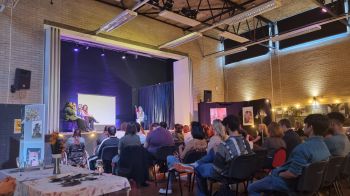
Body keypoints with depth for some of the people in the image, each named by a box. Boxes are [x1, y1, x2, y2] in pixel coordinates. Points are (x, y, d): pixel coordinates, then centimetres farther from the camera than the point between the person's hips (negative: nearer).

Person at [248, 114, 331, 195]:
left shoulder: (303, 147, -33)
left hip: (289, 183, -9)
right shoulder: (324, 147, -3)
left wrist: (279, 174, -12)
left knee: (252, 188, 2)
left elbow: (293, 173, -33)